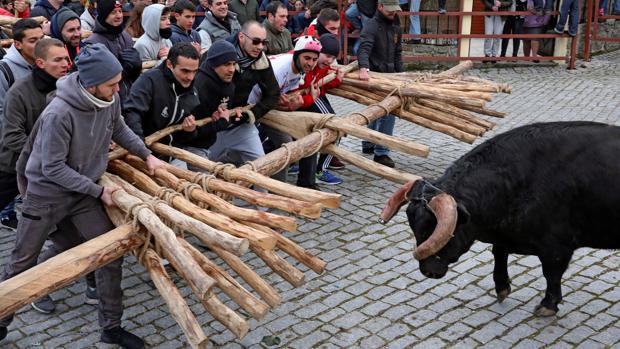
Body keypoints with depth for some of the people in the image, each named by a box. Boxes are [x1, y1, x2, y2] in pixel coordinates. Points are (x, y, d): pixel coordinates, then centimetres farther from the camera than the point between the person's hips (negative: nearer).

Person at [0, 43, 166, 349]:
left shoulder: (110, 99, -13)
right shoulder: (59, 114, -31)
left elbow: (120, 130, 11)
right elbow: (52, 168, -23)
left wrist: (147, 155, 5)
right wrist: (98, 191, -20)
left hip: (84, 193, 5)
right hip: (47, 194, -5)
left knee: (111, 253, 1)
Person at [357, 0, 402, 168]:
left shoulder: (396, 27, 13)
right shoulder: (372, 26, -13)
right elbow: (364, 48, -29)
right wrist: (363, 68, -45)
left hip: (389, 75, 8)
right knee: (388, 112, -12)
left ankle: (368, 145, 33)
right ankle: (381, 152, -5)